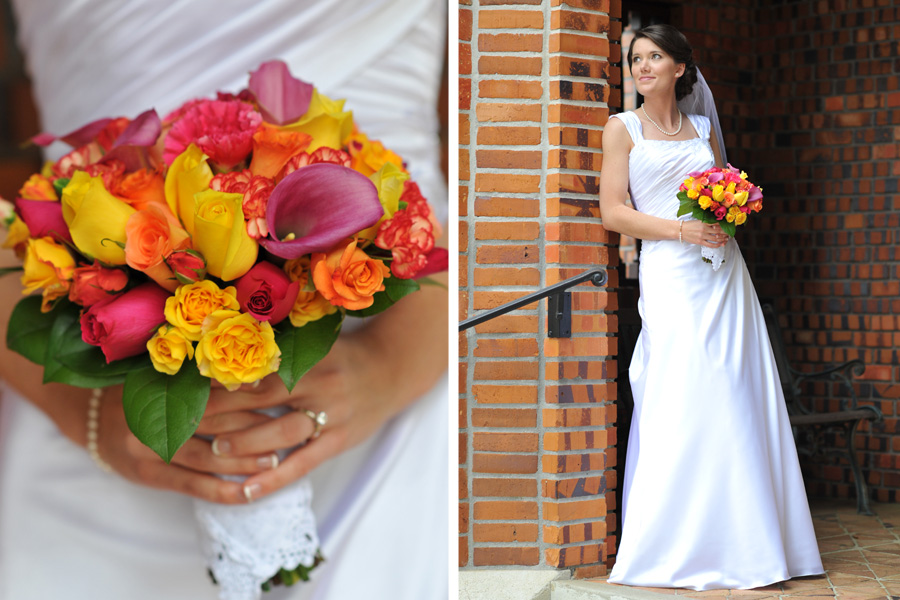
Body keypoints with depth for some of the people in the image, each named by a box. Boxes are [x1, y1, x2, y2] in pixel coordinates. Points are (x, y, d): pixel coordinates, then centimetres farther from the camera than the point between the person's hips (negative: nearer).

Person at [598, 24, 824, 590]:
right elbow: (614, 213, -2)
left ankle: (740, 541, 7)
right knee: (684, 405, -10)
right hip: (670, 273, -4)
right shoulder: (623, 128, 5)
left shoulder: (702, 128, 17)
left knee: (738, 404, 0)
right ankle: (677, 549, -4)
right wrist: (682, 230, -13)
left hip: (723, 272, 4)